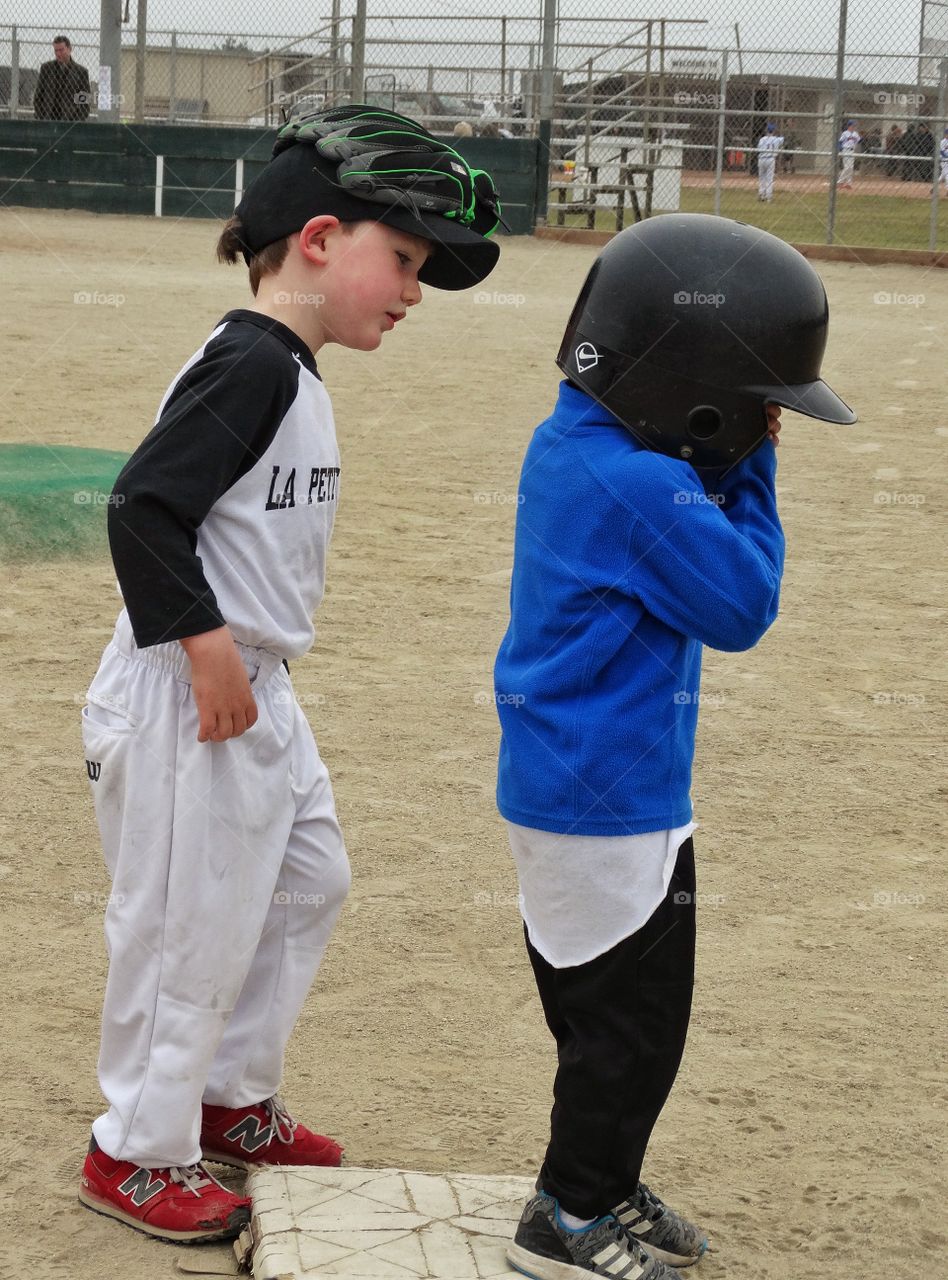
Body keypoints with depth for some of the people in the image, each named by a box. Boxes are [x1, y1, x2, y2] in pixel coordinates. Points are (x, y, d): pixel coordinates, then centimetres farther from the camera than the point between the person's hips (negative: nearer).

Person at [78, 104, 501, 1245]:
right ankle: (136, 1154, 17)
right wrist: (210, 648, -23)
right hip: (185, 699, -11)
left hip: (253, 691, 11)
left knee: (307, 882, 21)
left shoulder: (286, 371, 11)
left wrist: (242, 657, 17)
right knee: (191, 926, 0)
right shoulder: (249, 361, -19)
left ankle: (226, 1099, 35)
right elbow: (144, 507, -26)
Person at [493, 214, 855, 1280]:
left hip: (553, 787, 10)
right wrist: (748, 469, -10)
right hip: (612, 804, -10)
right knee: (632, 1020, 5)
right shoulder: (642, 490, -25)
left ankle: (603, 1188, 35)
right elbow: (741, 606, -15)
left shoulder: (569, 445, 6)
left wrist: (729, 463, -2)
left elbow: (686, 544, 15)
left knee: (605, 1008, 22)